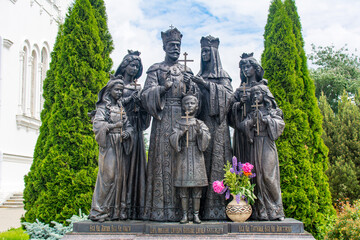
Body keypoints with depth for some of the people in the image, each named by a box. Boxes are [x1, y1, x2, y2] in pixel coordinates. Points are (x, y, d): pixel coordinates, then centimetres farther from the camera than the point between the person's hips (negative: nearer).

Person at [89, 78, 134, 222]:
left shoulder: (122, 107, 18)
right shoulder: (103, 107, 4)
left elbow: (129, 125, 14)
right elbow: (97, 125, -8)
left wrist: (127, 132, -6)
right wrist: (113, 126, -15)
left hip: (122, 146, 5)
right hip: (108, 145, -5)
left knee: (121, 176, 1)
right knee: (108, 176, -11)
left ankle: (118, 211, 6)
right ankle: (101, 211, -6)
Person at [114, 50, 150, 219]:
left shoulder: (138, 88, 19)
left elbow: (144, 110, 17)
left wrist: (141, 100, -4)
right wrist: (131, 98, -11)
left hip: (135, 129, 5)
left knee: (135, 164, -1)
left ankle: (134, 208, 0)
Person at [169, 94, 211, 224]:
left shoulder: (200, 123, 9)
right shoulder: (179, 123, 9)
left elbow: (207, 137, -6)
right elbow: (172, 139, -2)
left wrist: (199, 131, -25)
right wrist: (181, 133, -19)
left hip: (196, 156, 0)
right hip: (183, 156, 0)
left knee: (197, 188, -1)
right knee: (183, 187, -1)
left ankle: (196, 215, 5)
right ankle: (185, 215, 5)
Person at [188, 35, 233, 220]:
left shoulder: (222, 75, 9)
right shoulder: (199, 76, 21)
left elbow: (228, 93, -7)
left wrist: (207, 84, -13)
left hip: (216, 123, -4)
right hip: (200, 122, 4)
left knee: (216, 159, -10)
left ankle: (217, 207, -10)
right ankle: (203, 207, -2)